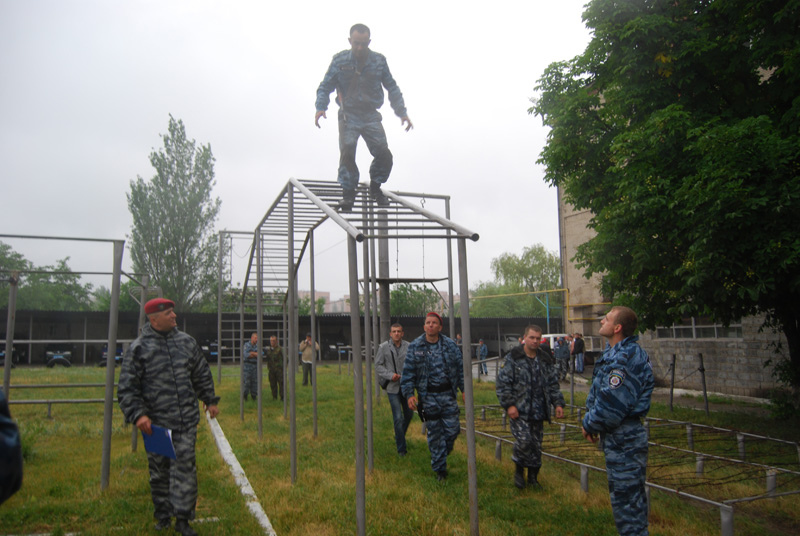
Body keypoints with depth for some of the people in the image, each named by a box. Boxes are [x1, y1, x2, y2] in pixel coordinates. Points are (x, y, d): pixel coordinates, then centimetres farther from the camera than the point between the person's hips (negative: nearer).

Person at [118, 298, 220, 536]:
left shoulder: (186, 342, 7)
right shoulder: (138, 348, -5)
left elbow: (202, 375, 17)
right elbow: (127, 388, -5)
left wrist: (210, 401, 16)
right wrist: (137, 415, -15)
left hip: (186, 421, 2)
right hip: (155, 422, -2)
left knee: (184, 467, 0)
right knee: (159, 471, 12)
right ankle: (163, 516, 30)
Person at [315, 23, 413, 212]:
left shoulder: (379, 61, 2)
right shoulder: (339, 60, -2)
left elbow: (392, 88, 11)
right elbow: (325, 86, 4)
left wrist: (402, 112, 4)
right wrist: (321, 107, -14)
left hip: (371, 116, 2)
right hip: (348, 115, -1)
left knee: (384, 154, -10)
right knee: (347, 152, -19)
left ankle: (375, 187, 15)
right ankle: (348, 193, -7)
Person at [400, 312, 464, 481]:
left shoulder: (450, 345, 3)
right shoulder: (414, 346, -1)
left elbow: (460, 368, 9)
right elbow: (408, 372, -1)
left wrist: (464, 389, 4)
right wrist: (409, 394, -10)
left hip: (448, 394, 1)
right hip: (428, 396, -1)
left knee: (453, 429, 1)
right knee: (434, 433, 4)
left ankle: (442, 453, 31)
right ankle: (439, 468, 18)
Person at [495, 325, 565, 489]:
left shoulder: (546, 360, 9)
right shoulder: (513, 358, -6)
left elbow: (553, 384, 18)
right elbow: (502, 383, -7)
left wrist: (558, 403, 7)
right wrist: (509, 404, -13)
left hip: (538, 412, 5)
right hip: (519, 411, -5)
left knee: (536, 445, 9)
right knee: (523, 441, -16)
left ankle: (533, 477, 26)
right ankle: (519, 470, 11)